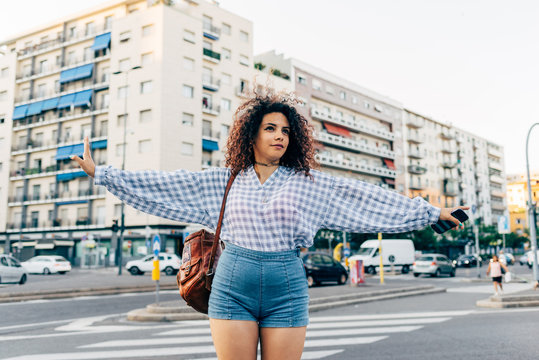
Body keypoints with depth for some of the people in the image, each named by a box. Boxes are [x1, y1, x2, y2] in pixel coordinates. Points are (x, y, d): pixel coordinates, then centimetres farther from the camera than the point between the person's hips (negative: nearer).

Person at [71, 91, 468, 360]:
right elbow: (164, 185, 5)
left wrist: (431, 211, 4)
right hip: (232, 289, 0)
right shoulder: (224, 181, 6)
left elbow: (367, 197, 4)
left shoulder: (309, 183, 5)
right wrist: (101, 173, 3)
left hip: (287, 290, 0)